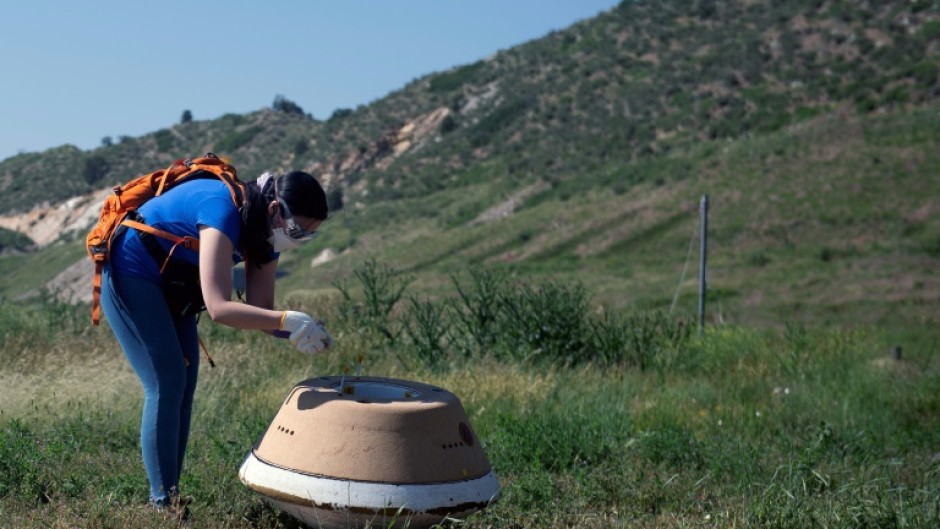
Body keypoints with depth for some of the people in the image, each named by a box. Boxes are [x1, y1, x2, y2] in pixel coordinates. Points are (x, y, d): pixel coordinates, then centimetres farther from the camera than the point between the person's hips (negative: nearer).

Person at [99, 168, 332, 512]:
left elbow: (260, 309, -7)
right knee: (166, 384, -13)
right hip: (129, 275, -9)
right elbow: (219, 308, -41)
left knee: (184, 384, 5)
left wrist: (299, 330, -25)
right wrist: (288, 320, -45)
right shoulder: (223, 211, -33)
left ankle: (173, 495, 11)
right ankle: (163, 502, -8)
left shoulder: (266, 231, -6)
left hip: (170, 284, 9)